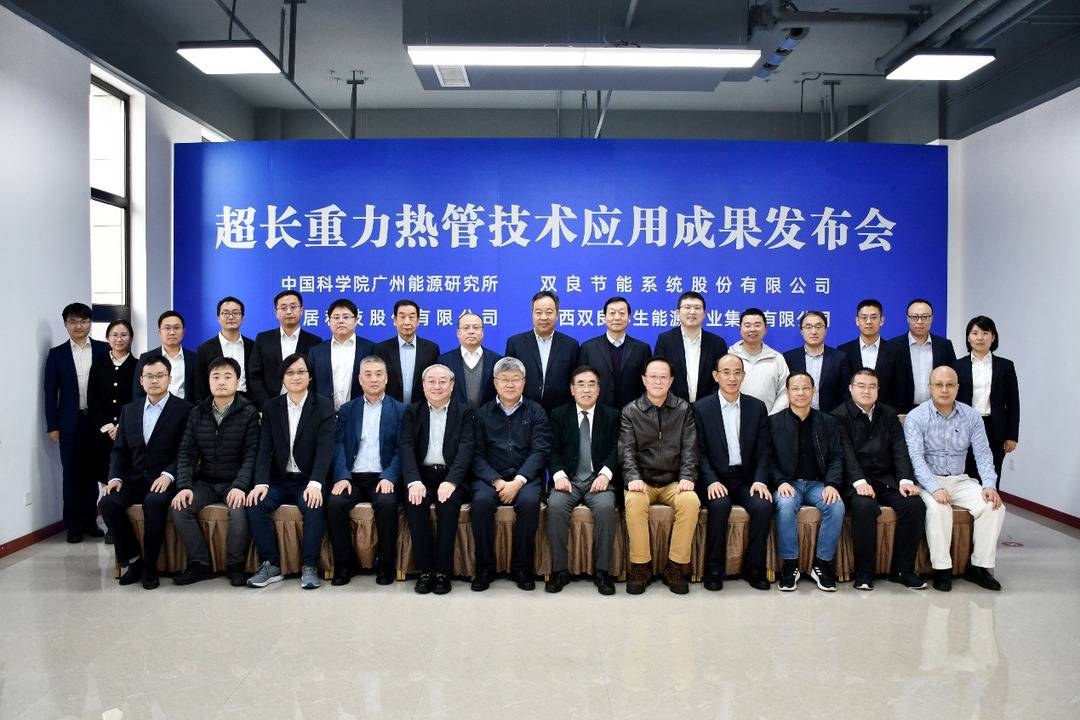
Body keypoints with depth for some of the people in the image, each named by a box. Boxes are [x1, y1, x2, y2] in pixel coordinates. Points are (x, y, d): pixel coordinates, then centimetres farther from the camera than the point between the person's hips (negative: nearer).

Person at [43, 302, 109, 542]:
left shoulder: (103, 350, 3)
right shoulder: (57, 354, 4)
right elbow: (50, 392, 3)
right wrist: (52, 426, -2)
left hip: (97, 421, 0)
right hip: (70, 423, 0)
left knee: (92, 472, 9)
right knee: (71, 474, 4)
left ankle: (90, 520, 19)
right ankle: (73, 524, 12)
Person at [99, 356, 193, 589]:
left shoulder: (184, 409, -2)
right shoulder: (129, 410, 14)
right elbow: (120, 449, 13)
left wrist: (168, 475, -21)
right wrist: (116, 477, -4)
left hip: (164, 480, -5)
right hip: (134, 479, 5)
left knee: (154, 502, -34)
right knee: (107, 503, -22)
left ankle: (150, 566, -15)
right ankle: (133, 560, -4)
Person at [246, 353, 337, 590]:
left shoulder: (324, 406, -1)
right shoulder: (271, 407, 8)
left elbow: (325, 448, -11)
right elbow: (265, 449, 0)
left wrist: (315, 484, -26)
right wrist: (261, 482, -17)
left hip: (308, 481, -3)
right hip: (278, 479, 3)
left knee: (314, 507, -32)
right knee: (255, 505, -24)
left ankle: (309, 566, -19)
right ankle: (271, 565, -14)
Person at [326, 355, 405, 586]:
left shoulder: (399, 410, 9)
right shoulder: (347, 410, 15)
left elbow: (401, 449, 1)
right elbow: (339, 445, 4)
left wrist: (389, 477, -16)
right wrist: (342, 477, -12)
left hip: (383, 478, -2)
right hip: (352, 477, 2)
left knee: (387, 503, -32)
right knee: (334, 503, -27)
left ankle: (386, 564, -13)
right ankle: (344, 564, -9)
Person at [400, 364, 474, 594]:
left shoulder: (464, 412, 8)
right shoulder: (412, 412, 13)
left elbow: (466, 449, -5)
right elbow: (406, 447, -1)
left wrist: (450, 481, -22)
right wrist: (414, 481, -20)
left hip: (451, 476, -1)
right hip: (421, 474, 2)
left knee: (449, 503, -31)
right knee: (414, 502, -29)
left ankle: (443, 570, -19)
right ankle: (425, 569, -16)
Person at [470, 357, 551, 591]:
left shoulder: (535, 412, 10)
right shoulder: (483, 413, 12)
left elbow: (539, 452, -1)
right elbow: (477, 455, 4)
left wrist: (518, 481, -15)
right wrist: (496, 481, -13)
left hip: (525, 477, 0)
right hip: (490, 477, 1)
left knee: (529, 501, -32)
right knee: (481, 501, -30)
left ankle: (522, 568, -15)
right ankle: (484, 567, -14)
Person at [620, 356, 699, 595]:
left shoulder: (683, 409, 10)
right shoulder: (630, 412, 7)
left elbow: (689, 448, 3)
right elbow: (627, 450, -3)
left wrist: (687, 477, -13)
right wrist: (633, 477, -20)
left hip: (674, 482, 1)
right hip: (643, 482, -1)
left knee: (691, 501, -31)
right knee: (634, 501, -34)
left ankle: (676, 567, -17)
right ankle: (640, 567, -18)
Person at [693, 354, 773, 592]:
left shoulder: (757, 407, 9)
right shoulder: (701, 408, 1)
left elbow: (764, 450, 6)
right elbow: (699, 451, -3)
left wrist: (760, 480, -10)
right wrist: (712, 481, -17)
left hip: (746, 478, 2)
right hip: (714, 478, -2)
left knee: (763, 506, -26)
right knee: (720, 505, -32)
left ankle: (754, 568, -7)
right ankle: (714, 569, -15)